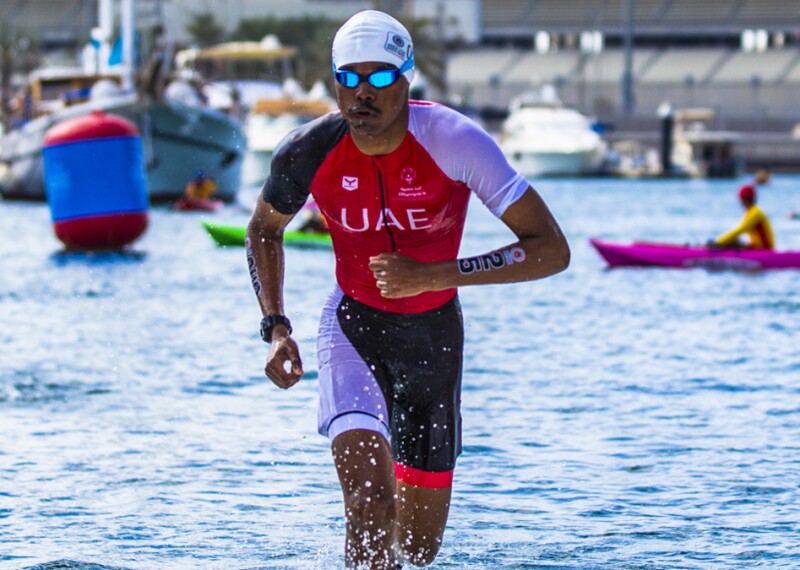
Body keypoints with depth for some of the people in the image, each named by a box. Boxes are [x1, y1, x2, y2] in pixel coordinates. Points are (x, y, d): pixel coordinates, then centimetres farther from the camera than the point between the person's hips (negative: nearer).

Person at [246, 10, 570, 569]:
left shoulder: (454, 141, -24)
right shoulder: (309, 152, -18)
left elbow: (552, 250, -26)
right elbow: (264, 231, 6)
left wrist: (433, 275, -33)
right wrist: (275, 327, -7)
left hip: (435, 332, 1)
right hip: (354, 326, -1)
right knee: (369, 499, -28)